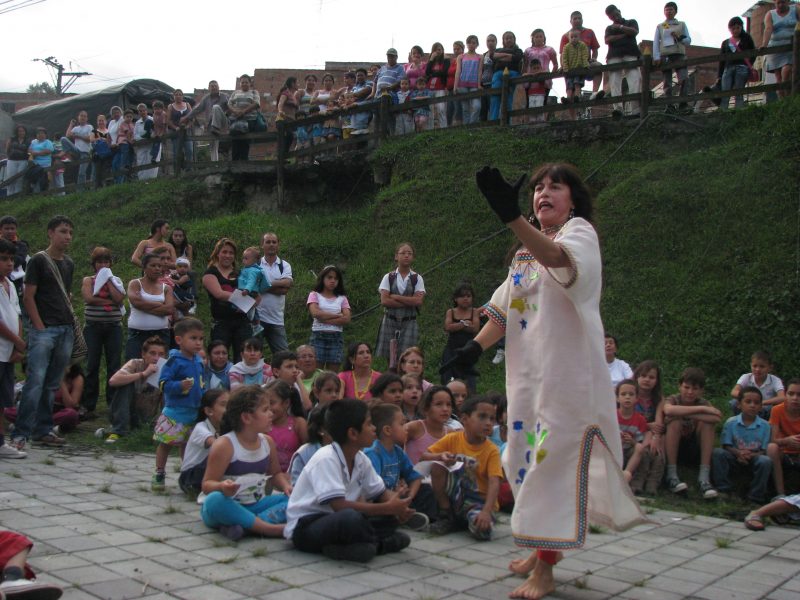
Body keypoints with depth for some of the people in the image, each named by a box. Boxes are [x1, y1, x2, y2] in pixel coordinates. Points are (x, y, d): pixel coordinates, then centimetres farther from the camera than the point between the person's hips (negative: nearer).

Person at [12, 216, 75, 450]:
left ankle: (43, 430, 17)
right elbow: (28, 297, -7)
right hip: (43, 330, -6)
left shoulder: (69, 264, 15)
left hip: (65, 331, 6)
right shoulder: (38, 260, -4)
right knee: (35, 382, -12)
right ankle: (21, 433, -9)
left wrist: (71, 322, 10)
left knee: (52, 385, 10)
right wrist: (40, 327, -12)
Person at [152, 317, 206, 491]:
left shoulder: (198, 361, 6)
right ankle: (159, 475, 17)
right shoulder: (174, 361, -16)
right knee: (166, 443, 4)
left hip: (194, 412, 6)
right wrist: (180, 386, -32)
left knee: (188, 444, 17)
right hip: (175, 412, -6)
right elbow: (163, 383, -19)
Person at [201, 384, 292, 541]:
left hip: (255, 507, 6)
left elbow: (275, 473, 19)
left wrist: (286, 486, -2)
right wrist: (222, 487, -37)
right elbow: (207, 484, -14)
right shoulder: (224, 445, -14)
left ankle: (247, 525, -29)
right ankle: (270, 528, -34)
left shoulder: (268, 442, 4)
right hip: (229, 507, -6)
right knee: (215, 500, -39)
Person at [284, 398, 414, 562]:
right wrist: (388, 507, -25)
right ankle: (384, 543, -12)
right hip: (304, 527, -9)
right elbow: (339, 505, -29)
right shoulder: (326, 459, -21)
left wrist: (396, 507, -12)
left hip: (334, 520, 9)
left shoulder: (361, 459, 4)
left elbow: (381, 493, 13)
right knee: (352, 517, -37)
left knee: (390, 518, -5)